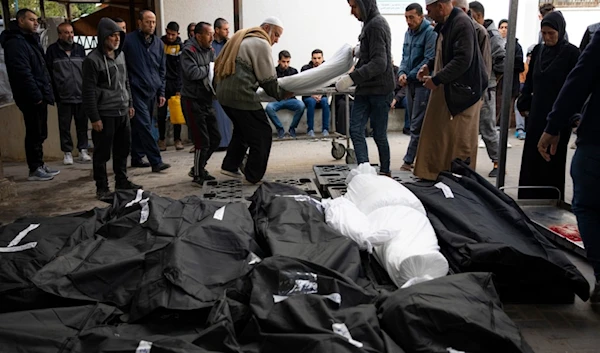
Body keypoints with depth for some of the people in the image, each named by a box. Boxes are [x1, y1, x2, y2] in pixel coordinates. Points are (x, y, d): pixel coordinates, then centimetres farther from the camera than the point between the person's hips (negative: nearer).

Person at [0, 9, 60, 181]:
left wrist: (44, 93, 13)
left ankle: (40, 165, 22)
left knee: (39, 133, 14)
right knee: (35, 133, -5)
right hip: (31, 97, -10)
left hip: (38, 95, 10)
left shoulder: (30, 40, 19)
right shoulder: (15, 43, -13)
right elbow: (23, 72, -21)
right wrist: (36, 95, -22)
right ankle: (34, 170, 2)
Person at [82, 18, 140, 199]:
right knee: (102, 153, 2)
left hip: (123, 112, 7)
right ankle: (102, 188, 12)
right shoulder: (93, 60, -11)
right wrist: (94, 118, -14)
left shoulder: (120, 55, 11)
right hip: (105, 115, -7)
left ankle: (122, 181, 29)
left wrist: (130, 104, 18)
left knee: (123, 149, 15)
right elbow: (89, 91, -12)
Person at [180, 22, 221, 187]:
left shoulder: (210, 50, 13)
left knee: (215, 137, 13)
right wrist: (209, 68, -11)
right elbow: (192, 73, -25)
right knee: (203, 141, -6)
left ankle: (199, 168, 29)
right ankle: (198, 176, 9)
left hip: (206, 100, 8)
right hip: (193, 101, -8)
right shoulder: (189, 51, -12)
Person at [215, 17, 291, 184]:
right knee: (262, 134, 1)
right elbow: (268, 79, -8)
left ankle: (230, 166, 28)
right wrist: (283, 94, 5)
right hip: (241, 94, -10)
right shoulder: (261, 44, -5)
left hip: (224, 92, 10)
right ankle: (254, 177, 7)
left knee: (242, 130, 26)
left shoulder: (243, 39, 22)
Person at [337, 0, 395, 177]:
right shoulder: (370, 23, 14)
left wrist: (352, 78, -29)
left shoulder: (377, 25, -15)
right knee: (356, 130, 0)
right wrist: (359, 51, 9)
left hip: (380, 89, -9)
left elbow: (379, 63, -23)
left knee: (379, 134, 3)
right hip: (365, 89, 9)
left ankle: (385, 172, 18)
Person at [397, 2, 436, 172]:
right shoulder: (408, 33, 12)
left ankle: (409, 160, -4)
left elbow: (429, 60, -17)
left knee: (417, 124, -6)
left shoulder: (430, 33, -12)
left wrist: (410, 76, -14)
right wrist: (402, 72, -4)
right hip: (410, 83, 8)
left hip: (423, 83, -8)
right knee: (414, 122, 13)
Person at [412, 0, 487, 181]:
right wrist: (430, 65, 9)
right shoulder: (445, 24, 12)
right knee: (435, 135, 12)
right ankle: (430, 175, 22)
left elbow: (463, 61, -25)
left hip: (462, 91, -9)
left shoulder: (463, 24, -17)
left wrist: (436, 79, -21)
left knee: (462, 141, 2)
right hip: (445, 91, 9)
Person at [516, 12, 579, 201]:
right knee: (530, 159, 7)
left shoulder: (571, 52, -8)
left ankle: (551, 201, 13)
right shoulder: (538, 50, 8)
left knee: (552, 161, 2)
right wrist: (524, 105, 12)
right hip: (537, 114, 5)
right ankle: (527, 199, 16)